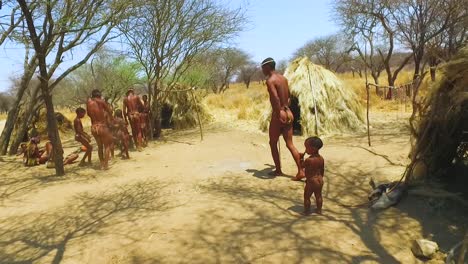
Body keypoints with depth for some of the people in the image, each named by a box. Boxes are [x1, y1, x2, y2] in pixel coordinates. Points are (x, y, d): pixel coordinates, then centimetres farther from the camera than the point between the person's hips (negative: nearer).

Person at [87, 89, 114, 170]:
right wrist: (110, 120, 11)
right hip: (102, 127, -5)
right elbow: (109, 111, -3)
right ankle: (105, 165, 5)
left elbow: (88, 113, 13)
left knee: (100, 146, 21)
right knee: (107, 146, 10)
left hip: (93, 127, 5)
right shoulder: (101, 101, -8)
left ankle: (102, 164, 25)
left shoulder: (89, 102, 3)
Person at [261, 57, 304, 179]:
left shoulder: (270, 80, -13)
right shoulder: (283, 78, 13)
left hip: (279, 114, -7)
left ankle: (278, 170, 18)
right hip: (288, 113, 7)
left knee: (273, 143, 10)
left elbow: (276, 99, -27)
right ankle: (300, 171, 4)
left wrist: (278, 115, -23)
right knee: (290, 144, 8)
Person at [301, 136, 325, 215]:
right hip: (319, 180, 7)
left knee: (307, 197, 10)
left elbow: (302, 166, -7)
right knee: (318, 196, 20)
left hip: (311, 181, -6)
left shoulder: (308, 160, -25)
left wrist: (301, 158, 1)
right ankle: (319, 210, 31)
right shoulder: (321, 158, -4)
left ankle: (307, 211, 20)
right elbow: (322, 170, 8)